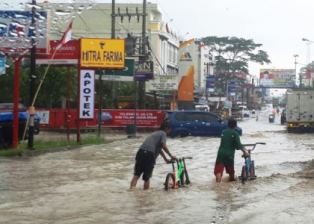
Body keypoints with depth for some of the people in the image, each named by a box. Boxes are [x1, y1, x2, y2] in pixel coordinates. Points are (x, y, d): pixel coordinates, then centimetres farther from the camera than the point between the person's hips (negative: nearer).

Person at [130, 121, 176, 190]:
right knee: (147, 177, 4)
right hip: (149, 154, -6)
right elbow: (163, 146, -9)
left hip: (141, 151, 6)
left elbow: (159, 148, 39)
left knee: (137, 174, 4)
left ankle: (131, 188, -13)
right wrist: (171, 156, -3)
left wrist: (166, 159, 43)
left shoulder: (154, 133, 34)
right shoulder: (163, 134, 9)